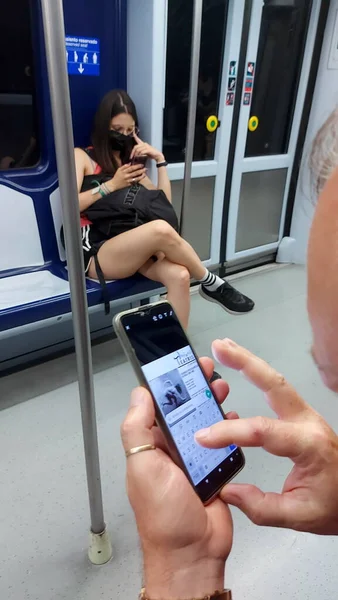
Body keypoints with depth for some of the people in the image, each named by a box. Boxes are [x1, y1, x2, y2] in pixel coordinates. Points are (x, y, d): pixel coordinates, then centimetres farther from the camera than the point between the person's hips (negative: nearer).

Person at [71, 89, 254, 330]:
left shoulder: (132, 163, 27)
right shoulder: (82, 156, 12)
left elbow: (165, 203, 18)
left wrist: (160, 160, 12)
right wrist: (111, 185, -3)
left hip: (135, 248, 5)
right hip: (98, 252, -5)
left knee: (179, 275, -30)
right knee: (161, 229, -35)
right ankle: (212, 285, -13)